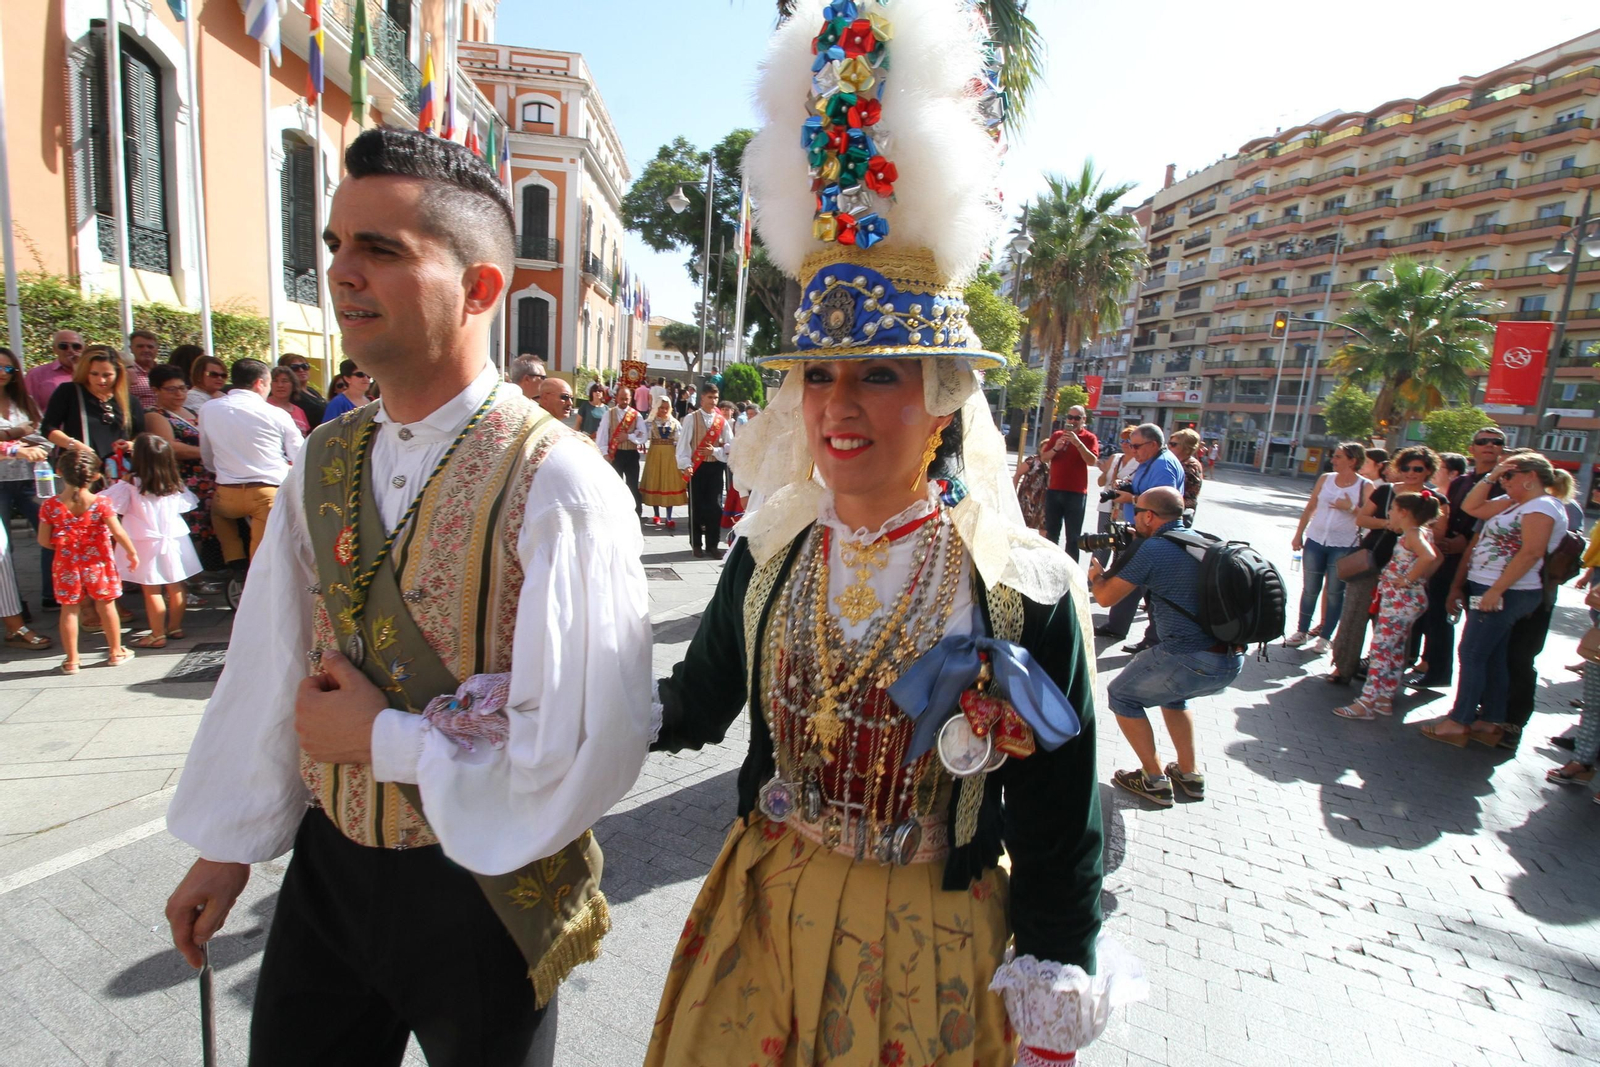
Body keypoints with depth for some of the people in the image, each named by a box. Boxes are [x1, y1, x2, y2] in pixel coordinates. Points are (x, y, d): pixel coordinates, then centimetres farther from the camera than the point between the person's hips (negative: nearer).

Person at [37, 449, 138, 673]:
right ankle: (116, 652, 21)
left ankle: (71, 660, 16)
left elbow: (43, 540, -3)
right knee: (106, 606, 11)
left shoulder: (50, 506, -8)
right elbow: (118, 533, -14)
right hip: (97, 564, -1)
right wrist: (132, 553, 1)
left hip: (67, 566, 1)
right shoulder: (101, 503, -14)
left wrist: (62, 545, 18)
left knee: (69, 610, 10)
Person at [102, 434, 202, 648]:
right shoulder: (175, 485, 0)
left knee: (152, 591, 0)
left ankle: (158, 635, 4)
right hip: (174, 540, 5)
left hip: (147, 545, -5)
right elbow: (187, 503, 14)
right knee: (176, 587, 12)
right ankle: (175, 627, 22)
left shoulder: (131, 486, -13)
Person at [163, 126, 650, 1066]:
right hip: (328, 866, 6)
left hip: (483, 886, -5)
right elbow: (271, 667, 6)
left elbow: (588, 753, -27)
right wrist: (227, 847, 14)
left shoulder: (558, 485, -24)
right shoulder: (325, 464, -1)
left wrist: (382, 738, -16)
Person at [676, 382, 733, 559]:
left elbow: (731, 445, 5)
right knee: (696, 506, 4)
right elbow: (683, 443, -5)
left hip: (716, 467, 2)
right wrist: (685, 465, -16)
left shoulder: (722, 421, 6)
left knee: (715, 506, 2)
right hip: (696, 467, -2)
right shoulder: (691, 419, 0)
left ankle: (712, 545, 12)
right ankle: (697, 544, 15)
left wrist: (715, 451, -11)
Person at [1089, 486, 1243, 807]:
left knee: (1122, 695, 15)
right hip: (1233, 662, 8)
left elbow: (1106, 597, -2)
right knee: (1171, 692, 35)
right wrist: (1128, 555, 26)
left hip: (1192, 661, -8)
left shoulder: (1152, 549, -9)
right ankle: (1190, 774, 34)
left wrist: (1095, 574, 18)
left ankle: (1154, 780, 16)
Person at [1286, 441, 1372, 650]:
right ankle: (1301, 631, 21)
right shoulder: (1325, 478, 4)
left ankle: (1324, 637, 16)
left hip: (1344, 546, -3)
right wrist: (1298, 534, 10)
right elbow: (1310, 508, 10)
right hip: (1315, 541, 3)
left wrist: (1351, 508, -21)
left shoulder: (1365, 486, -6)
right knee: (1310, 589, 10)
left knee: (1334, 592, 6)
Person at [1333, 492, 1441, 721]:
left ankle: (1366, 703, -6)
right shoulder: (1421, 532, 12)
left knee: (1381, 649, -8)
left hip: (1401, 600, -10)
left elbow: (1429, 557, -34)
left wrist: (1408, 579, -23)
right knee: (1394, 650, 15)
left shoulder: (1413, 533, -15)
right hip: (1401, 600, 10)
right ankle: (1384, 699, 23)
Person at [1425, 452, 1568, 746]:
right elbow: (1471, 507, 19)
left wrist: (1495, 591, -25)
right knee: (1492, 657, 13)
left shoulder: (1542, 507, -13)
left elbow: (1531, 553, -22)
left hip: (1504, 594, -10)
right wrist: (1490, 477, 10)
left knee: (1472, 655, -6)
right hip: (1490, 590, 10)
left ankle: (1458, 723, -1)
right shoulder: (1515, 503, 14)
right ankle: (1491, 722, 20)